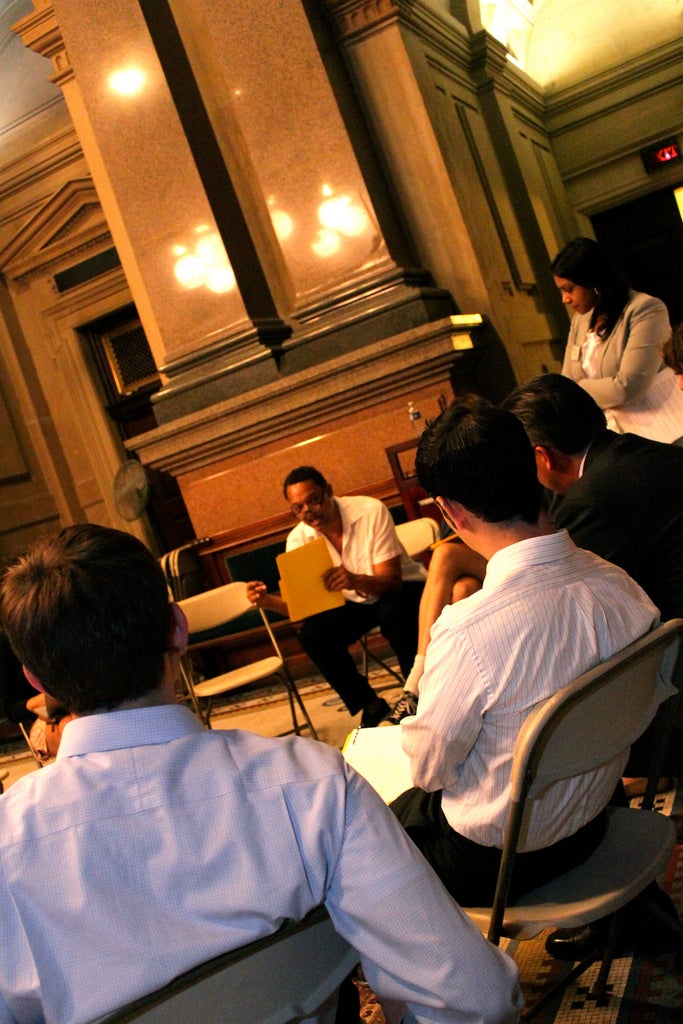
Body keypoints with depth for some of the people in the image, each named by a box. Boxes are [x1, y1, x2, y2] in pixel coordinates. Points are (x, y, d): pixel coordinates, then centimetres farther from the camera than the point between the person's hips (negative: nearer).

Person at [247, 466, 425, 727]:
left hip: (404, 588, -4)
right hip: (357, 603, 4)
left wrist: (356, 581, -49)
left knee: (393, 610, -36)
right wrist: (268, 601, -33)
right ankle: (370, 705, 0)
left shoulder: (371, 511, -24)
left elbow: (392, 581, -28)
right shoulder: (298, 539, -12)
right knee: (311, 634, -21)